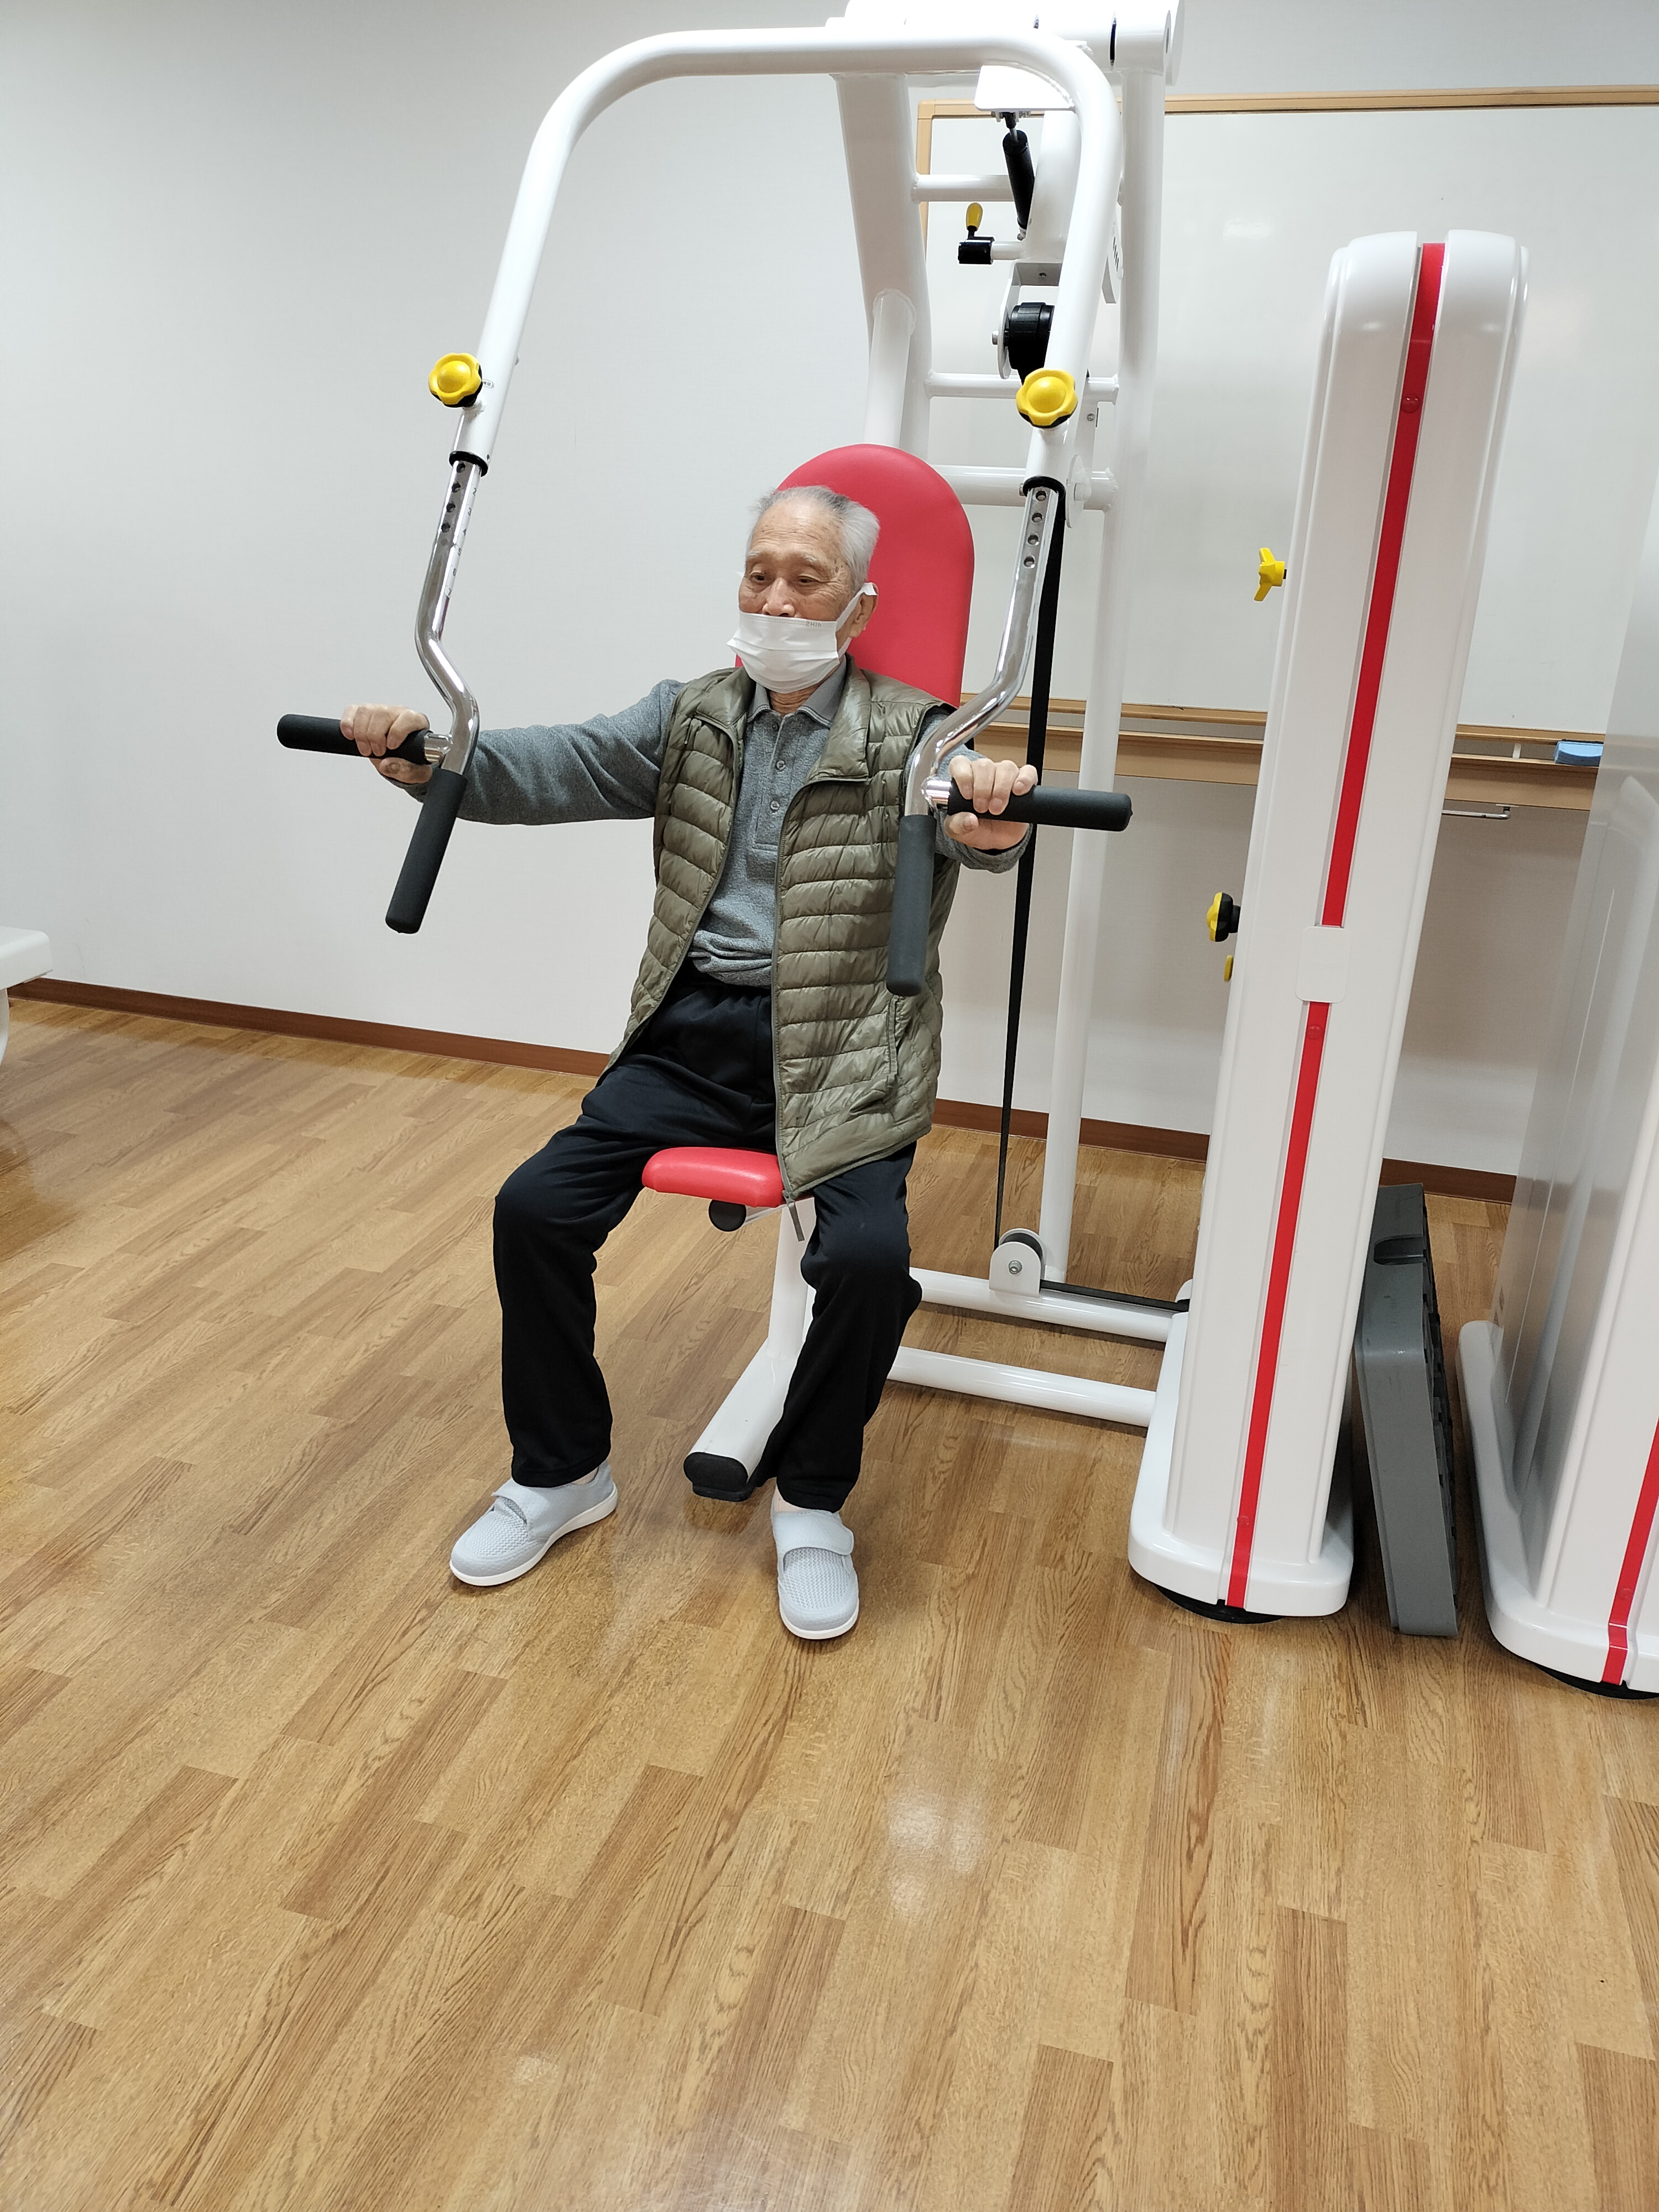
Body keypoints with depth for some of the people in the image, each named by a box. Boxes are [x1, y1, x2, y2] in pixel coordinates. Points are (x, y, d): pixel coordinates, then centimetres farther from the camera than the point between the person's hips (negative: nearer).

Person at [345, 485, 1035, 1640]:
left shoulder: (905, 735, -2)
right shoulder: (692, 718, 10)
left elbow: (965, 812, -23)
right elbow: (561, 766, -4)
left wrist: (992, 818, -48)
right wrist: (432, 757, -24)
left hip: (843, 1047, -3)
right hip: (697, 1032, 4)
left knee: (869, 1254, -26)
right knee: (534, 1207, -10)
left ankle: (811, 1500, 4)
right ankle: (562, 1472, 14)